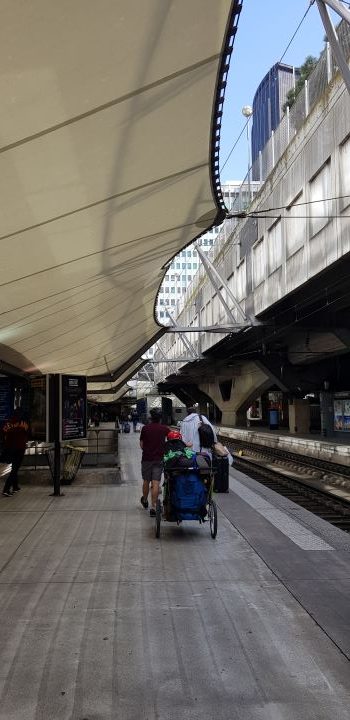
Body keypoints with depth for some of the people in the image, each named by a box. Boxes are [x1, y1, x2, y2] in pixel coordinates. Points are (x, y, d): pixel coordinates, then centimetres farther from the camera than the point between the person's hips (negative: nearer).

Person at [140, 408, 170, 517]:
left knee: (146, 481, 18)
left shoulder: (145, 428, -3)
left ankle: (145, 500, 39)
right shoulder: (164, 429, -3)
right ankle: (153, 507, -9)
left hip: (146, 458, 1)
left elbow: (141, 444, 2)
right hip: (159, 459, -1)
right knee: (156, 483, -3)